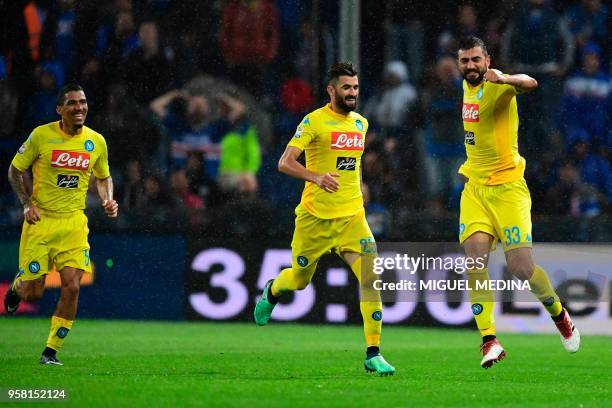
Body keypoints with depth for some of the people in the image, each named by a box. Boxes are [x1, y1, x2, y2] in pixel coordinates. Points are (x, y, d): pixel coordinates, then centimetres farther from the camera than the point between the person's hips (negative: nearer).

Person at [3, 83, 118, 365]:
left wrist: (108, 200, -1)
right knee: (33, 291, -2)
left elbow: (103, 177, 19)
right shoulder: (41, 135, -7)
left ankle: (51, 351, 2)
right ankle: (17, 287, 38)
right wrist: (27, 204, -7)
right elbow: (15, 169, 3)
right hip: (40, 220, -2)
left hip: (74, 223, 2)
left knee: (72, 287, -12)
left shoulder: (96, 141, 2)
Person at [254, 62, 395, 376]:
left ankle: (373, 354, -13)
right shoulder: (315, 121, -10)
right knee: (299, 280, 14)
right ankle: (272, 291, 52)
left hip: (352, 216, 4)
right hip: (315, 216, -4)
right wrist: (316, 177, -32)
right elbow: (285, 163, -16)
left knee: (371, 278, -15)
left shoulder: (361, 124, 10)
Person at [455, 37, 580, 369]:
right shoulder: (467, 86, 12)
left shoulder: (498, 86, -12)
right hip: (474, 188, 6)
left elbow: (529, 83, -38)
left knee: (522, 268, -9)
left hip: (507, 187, -6)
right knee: (475, 262, -12)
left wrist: (506, 79, -58)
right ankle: (489, 339, -13)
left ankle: (559, 314, 19)